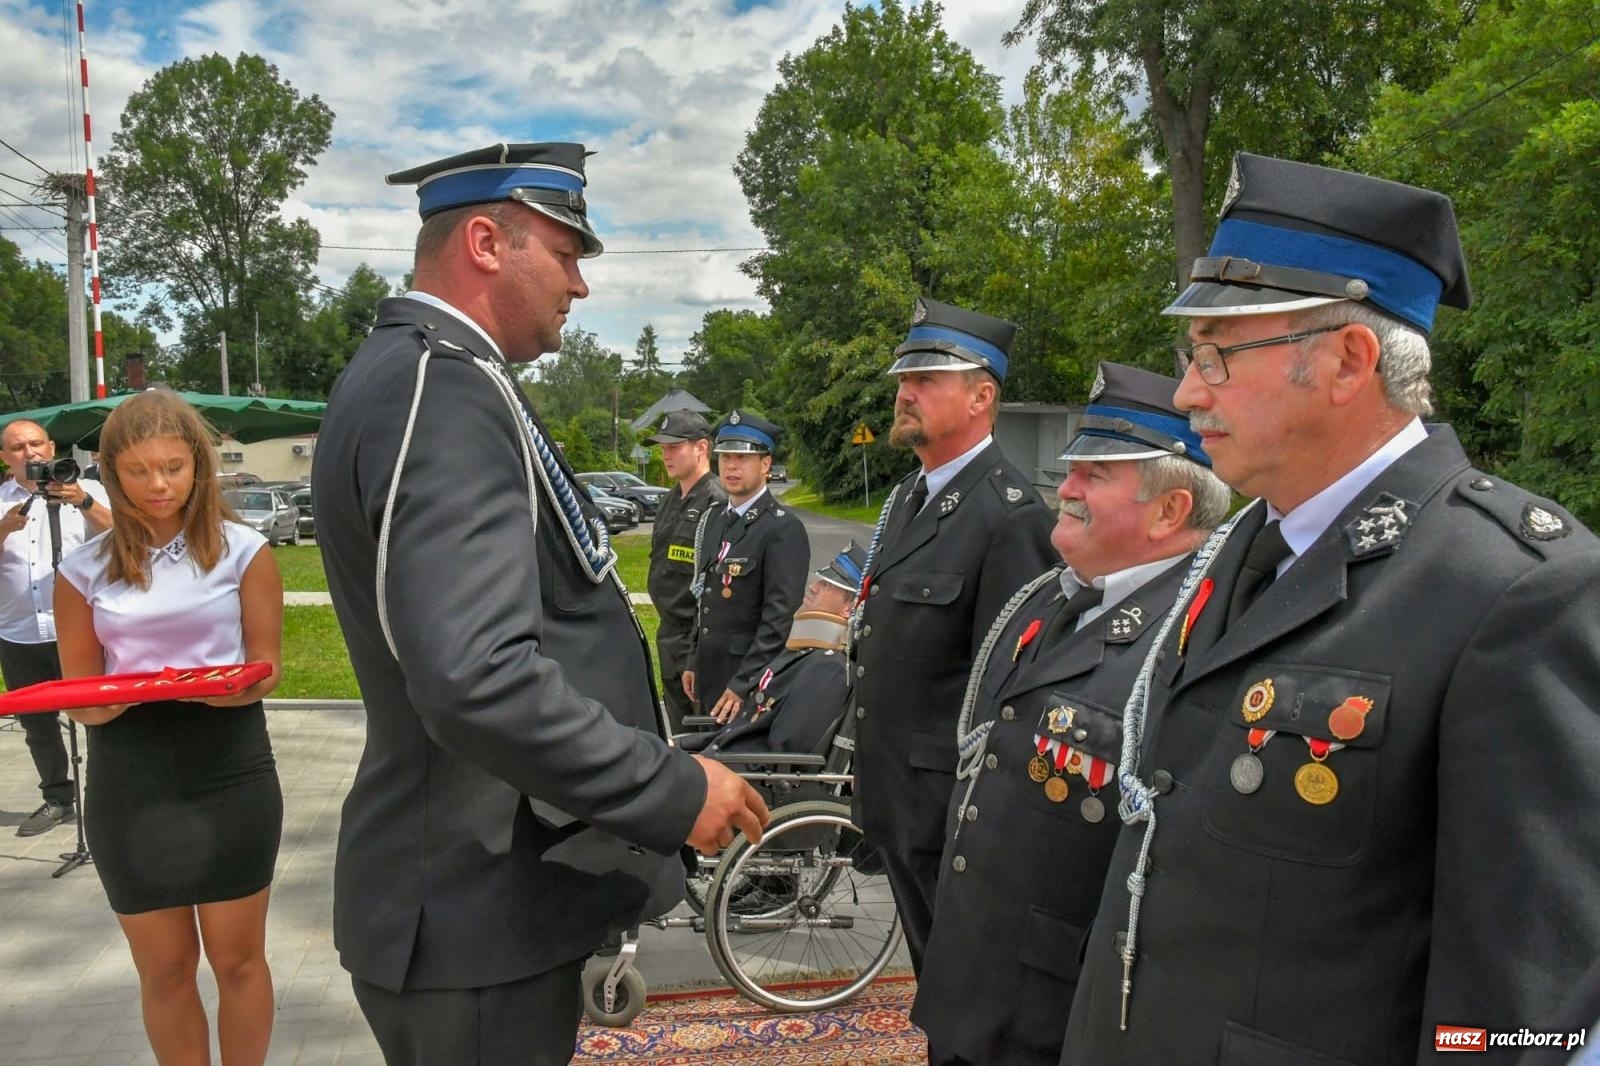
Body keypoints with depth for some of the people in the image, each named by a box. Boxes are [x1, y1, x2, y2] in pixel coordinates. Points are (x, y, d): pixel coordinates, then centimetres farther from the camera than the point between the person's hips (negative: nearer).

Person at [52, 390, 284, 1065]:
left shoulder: (242, 550, -1)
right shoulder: (85, 568, 3)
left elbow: (266, 668, 0)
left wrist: (227, 686, -22)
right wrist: (112, 700, -18)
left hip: (230, 771, -1)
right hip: (129, 782, 2)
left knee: (237, 957, 10)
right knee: (163, 968, 12)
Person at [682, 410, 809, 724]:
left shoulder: (783, 529, -15)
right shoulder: (712, 518, 9)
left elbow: (780, 617, -20)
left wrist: (742, 684, -21)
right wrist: (693, 662, 14)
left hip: (752, 678, -7)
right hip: (709, 673, 7)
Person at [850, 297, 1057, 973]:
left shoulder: (1011, 516, -20)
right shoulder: (907, 497, 10)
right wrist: (867, 769, 17)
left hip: (954, 810, -8)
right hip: (897, 800, 9)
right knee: (931, 971, 23)